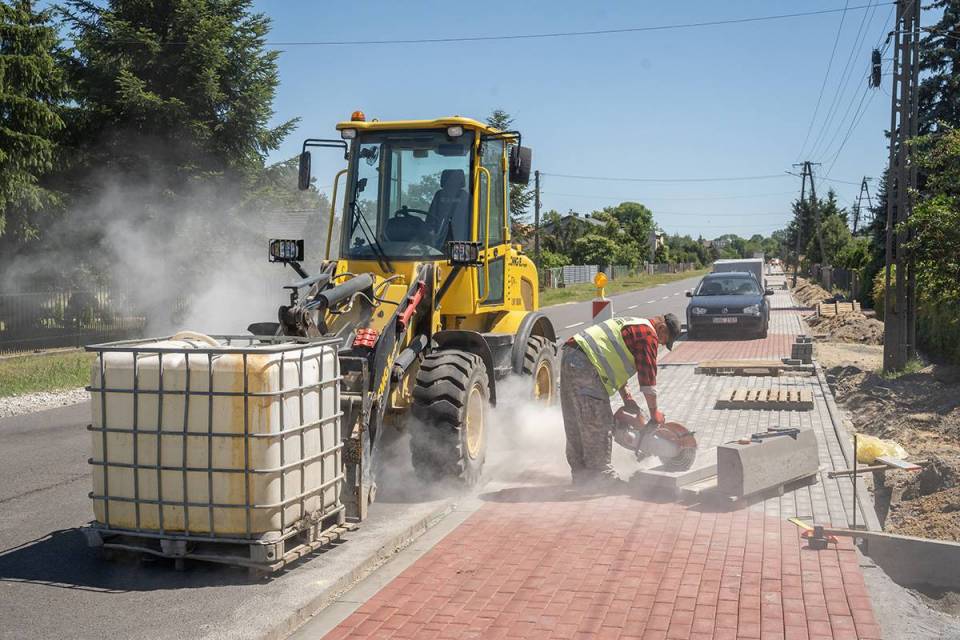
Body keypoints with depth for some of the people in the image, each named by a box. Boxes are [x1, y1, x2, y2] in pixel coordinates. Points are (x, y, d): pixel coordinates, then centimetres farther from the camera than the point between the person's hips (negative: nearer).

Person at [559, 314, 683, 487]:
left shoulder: (631, 324, 27)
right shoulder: (648, 334, -4)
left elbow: (615, 363, 31)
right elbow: (647, 375, -6)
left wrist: (626, 397, 27)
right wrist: (654, 411, 4)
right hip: (585, 365, -11)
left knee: (575, 423, 14)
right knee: (598, 424, -4)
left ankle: (580, 473, 22)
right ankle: (600, 474, 1)